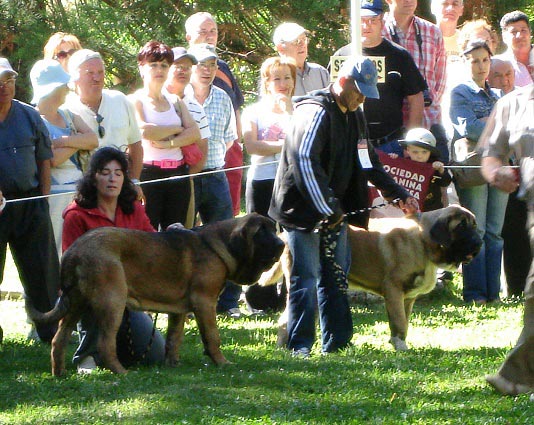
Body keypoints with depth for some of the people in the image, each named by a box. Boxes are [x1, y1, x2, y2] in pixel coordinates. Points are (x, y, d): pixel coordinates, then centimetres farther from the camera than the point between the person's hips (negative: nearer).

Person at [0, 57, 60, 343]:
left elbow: (44, 158, 14)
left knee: (42, 271, 4)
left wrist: (44, 196, 6)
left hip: (29, 204, 3)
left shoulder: (29, 116, 8)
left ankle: (52, 331, 10)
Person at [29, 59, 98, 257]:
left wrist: (63, 141, -13)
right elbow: (53, 159, -18)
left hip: (77, 191, 7)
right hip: (53, 194, -7)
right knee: (53, 250, -7)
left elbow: (93, 140, 0)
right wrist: (78, 142, -4)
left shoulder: (68, 116, 16)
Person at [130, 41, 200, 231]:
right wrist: (176, 129, -3)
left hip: (178, 173, 6)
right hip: (148, 172, -5)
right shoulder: (136, 101, 1)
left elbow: (194, 133, 6)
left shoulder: (175, 101, 18)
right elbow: (144, 130, -17)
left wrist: (169, 143, -11)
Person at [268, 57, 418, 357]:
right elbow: (304, 163, -25)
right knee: (307, 279, -8)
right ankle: (299, 346, -3)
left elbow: (368, 161, 25)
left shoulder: (354, 116, 13)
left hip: (334, 211, 9)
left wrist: (399, 194, 19)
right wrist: (327, 209, -22)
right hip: (304, 209, -9)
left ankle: (337, 343, 14)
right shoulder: (316, 112, -17)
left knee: (336, 279, 9)